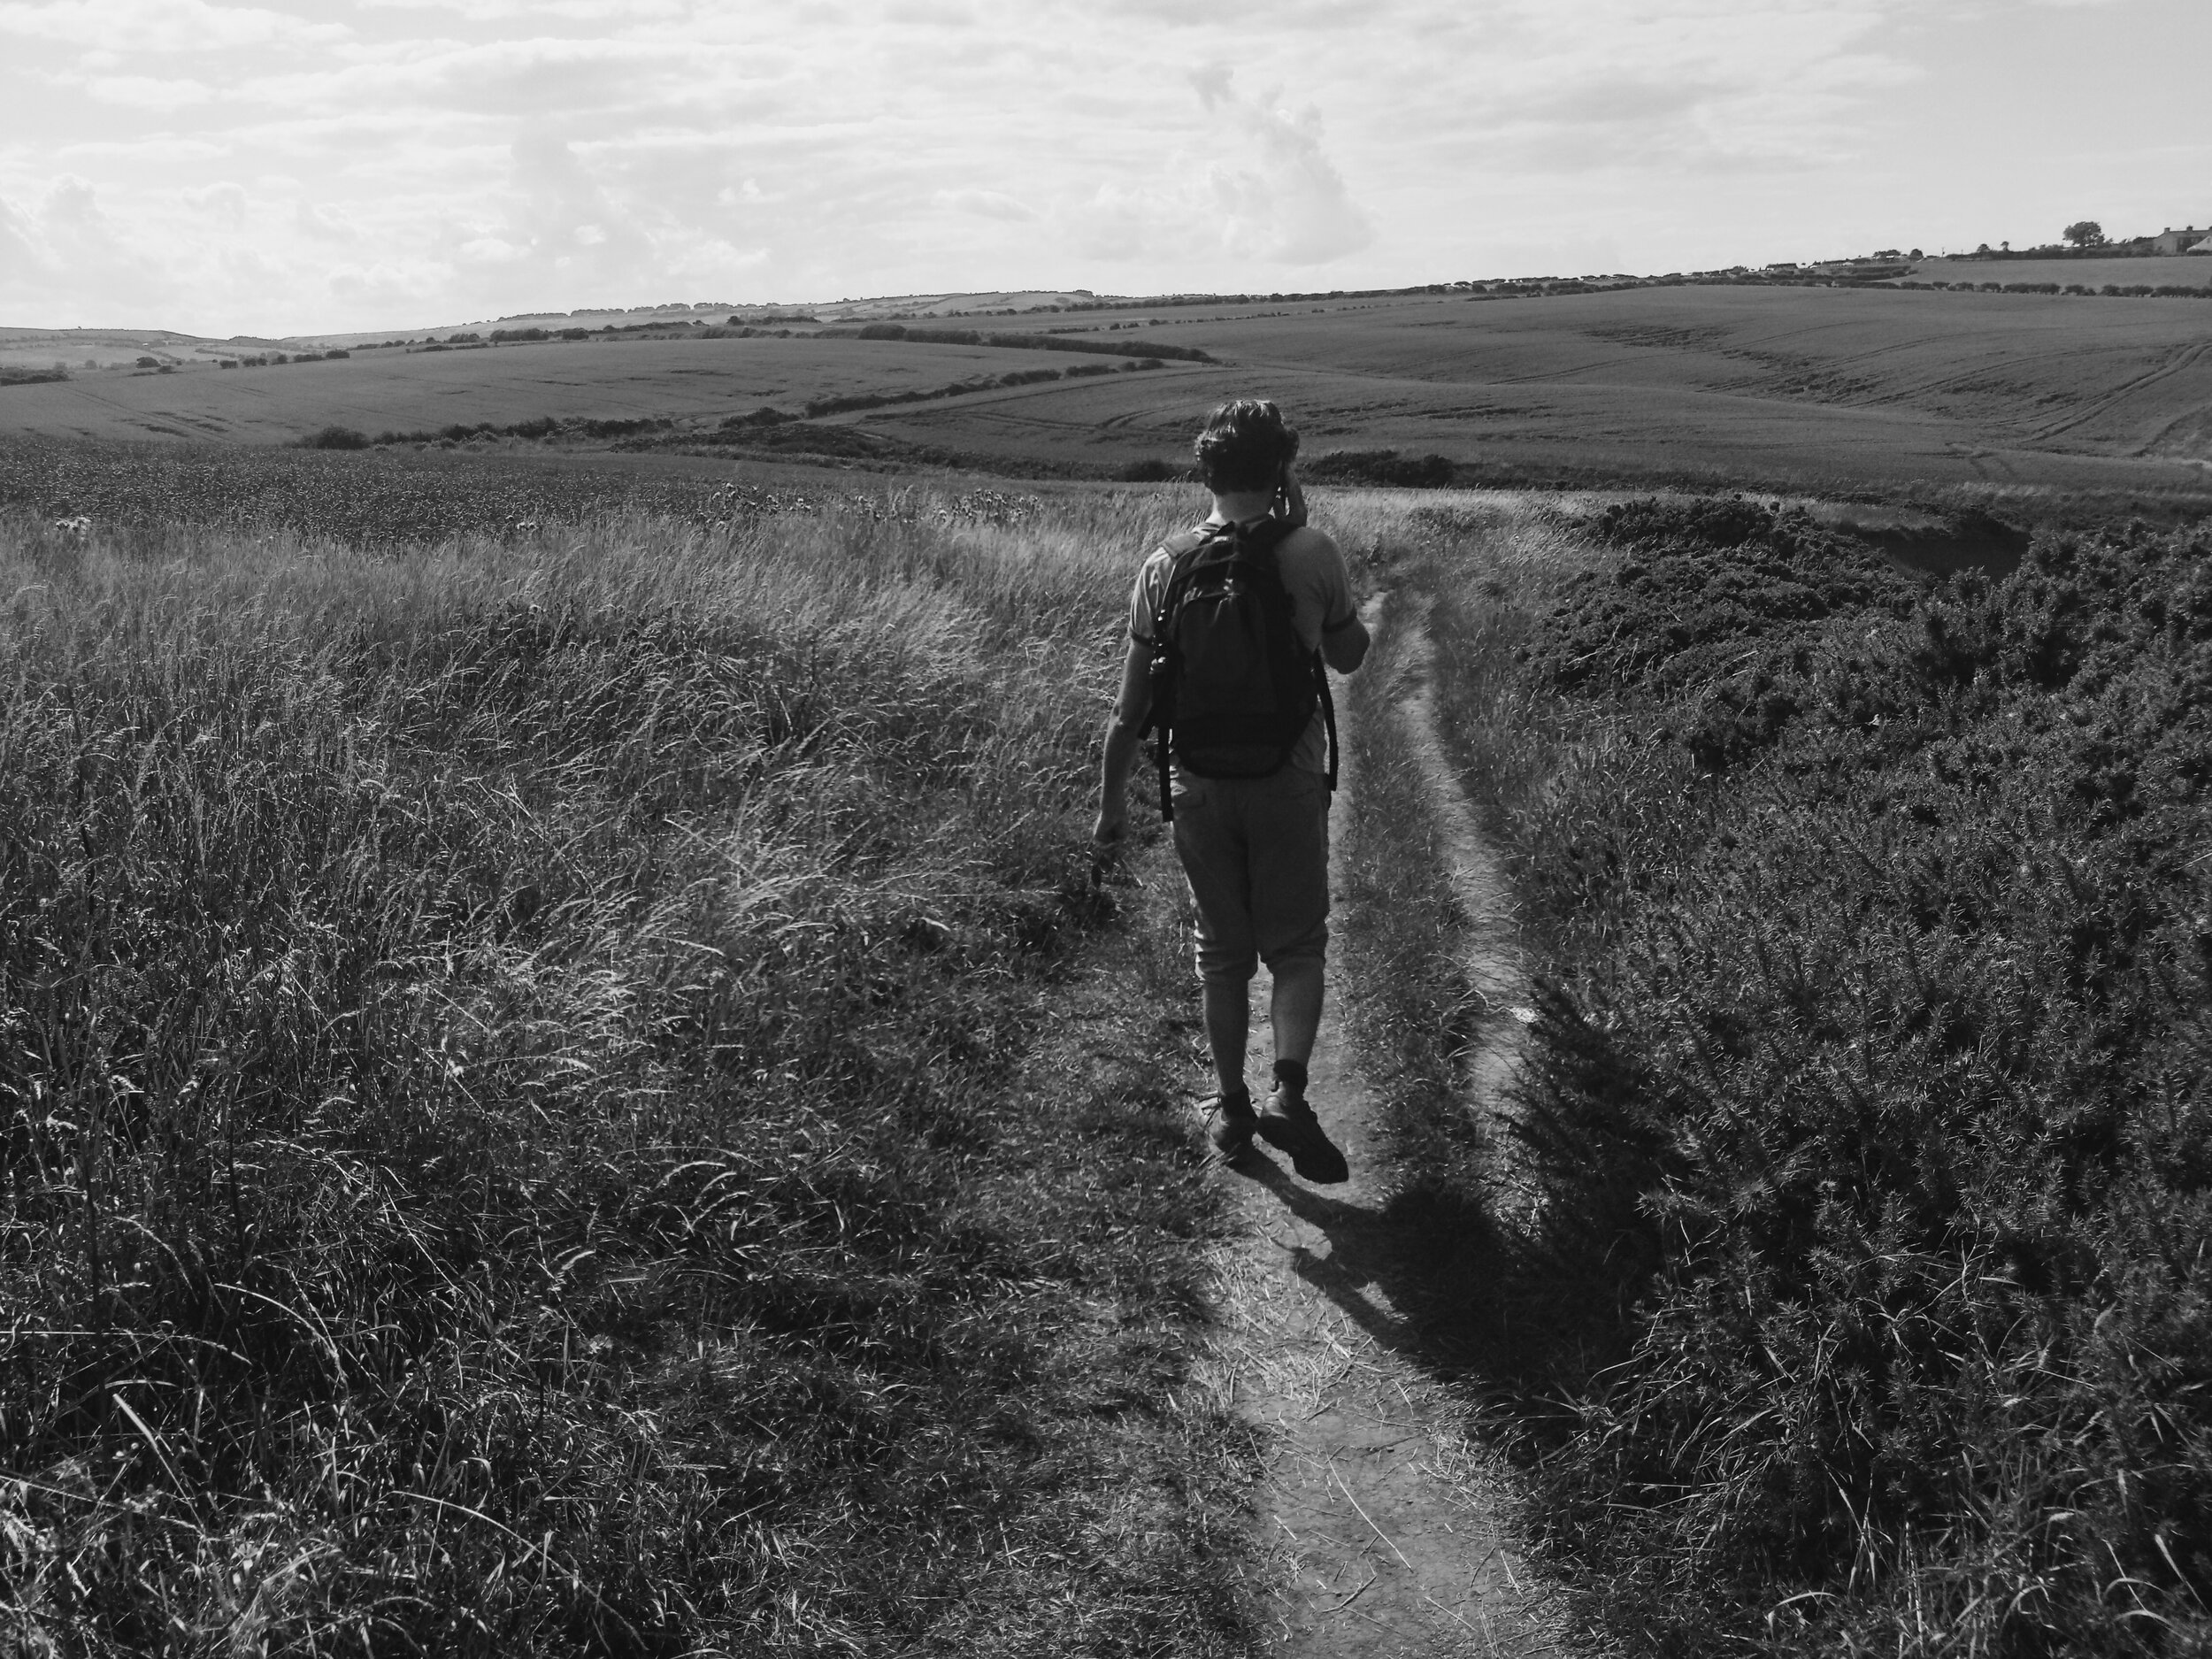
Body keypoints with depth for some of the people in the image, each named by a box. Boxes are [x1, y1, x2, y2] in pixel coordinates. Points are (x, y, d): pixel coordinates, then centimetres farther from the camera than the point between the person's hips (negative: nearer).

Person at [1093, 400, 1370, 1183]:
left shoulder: (1167, 566, -5)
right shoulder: (1311, 556, -10)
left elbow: (1133, 700, -2)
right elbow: (1350, 655, 7)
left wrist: (1112, 798, 9)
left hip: (1200, 787, 2)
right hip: (1288, 785, -2)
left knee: (1222, 951, 15)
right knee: (1296, 945, 12)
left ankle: (1231, 1108, 24)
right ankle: (1289, 1094, -6)